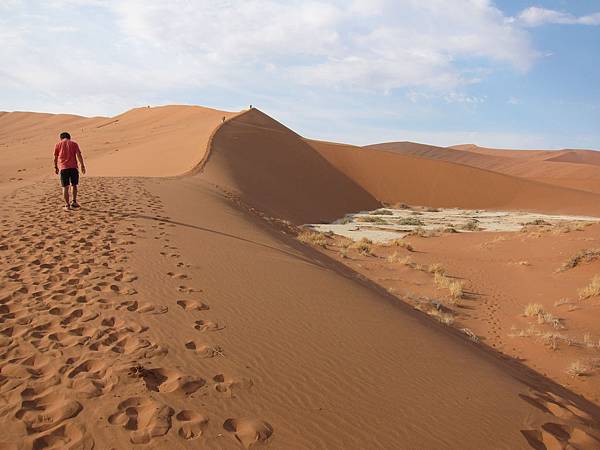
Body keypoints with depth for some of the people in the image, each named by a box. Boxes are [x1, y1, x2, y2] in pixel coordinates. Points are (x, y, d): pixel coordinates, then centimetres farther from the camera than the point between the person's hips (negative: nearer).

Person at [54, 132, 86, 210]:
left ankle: (67, 205, 2)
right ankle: (74, 202, 14)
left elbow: (55, 158, 10)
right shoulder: (74, 143, 9)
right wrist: (82, 166, 0)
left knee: (65, 187, 4)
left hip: (63, 168, 0)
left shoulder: (58, 145, 10)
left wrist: (55, 168, 20)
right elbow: (79, 155, -1)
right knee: (74, 185, 17)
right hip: (73, 167, 0)